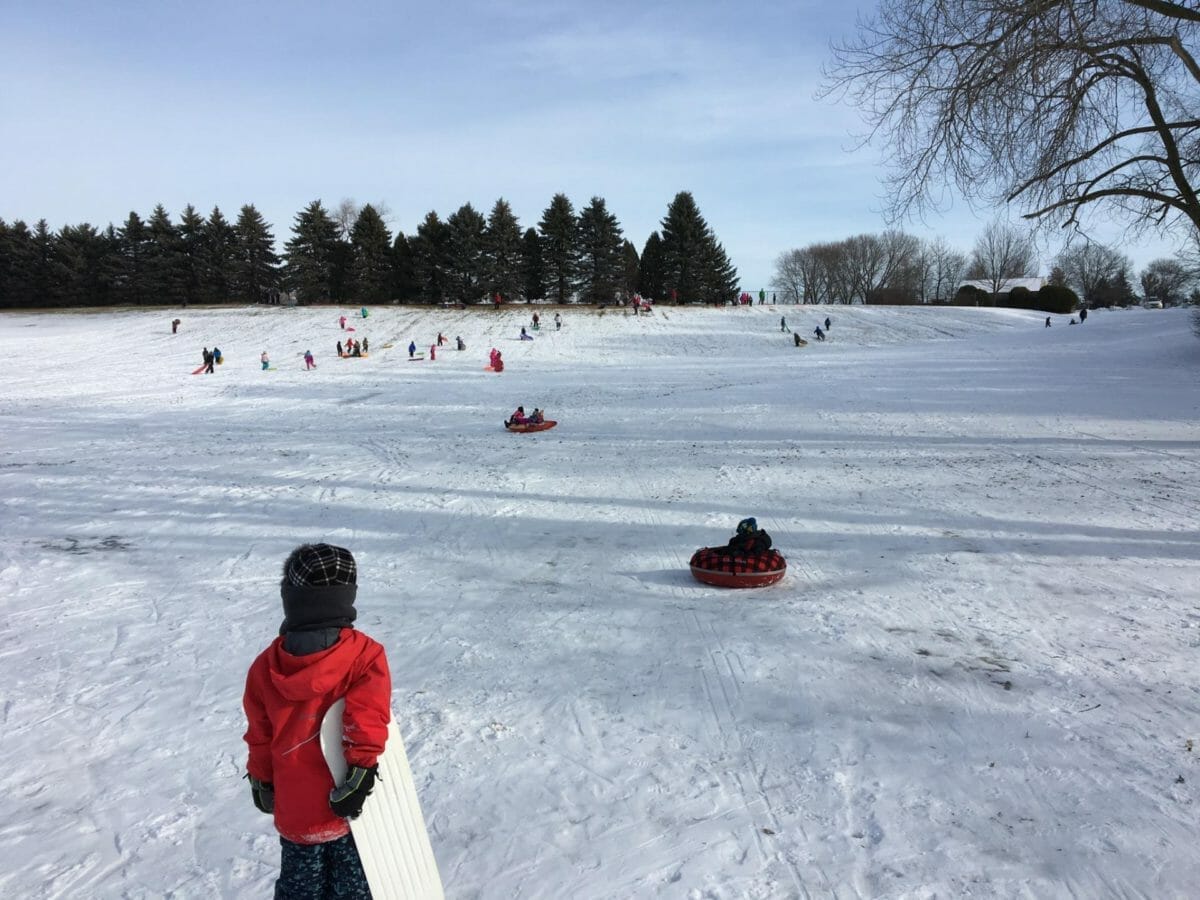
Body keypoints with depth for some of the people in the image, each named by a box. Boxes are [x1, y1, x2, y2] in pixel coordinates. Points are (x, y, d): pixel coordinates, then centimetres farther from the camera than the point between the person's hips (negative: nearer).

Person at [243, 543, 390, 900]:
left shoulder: (266, 665, -6)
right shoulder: (365, 653, -15)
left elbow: (259, 734, 4)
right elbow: (367, 715, -26)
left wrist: (260, 780, 18)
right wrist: (362, 768, -21)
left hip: (295, 808, 2)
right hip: (352, 803, -2)